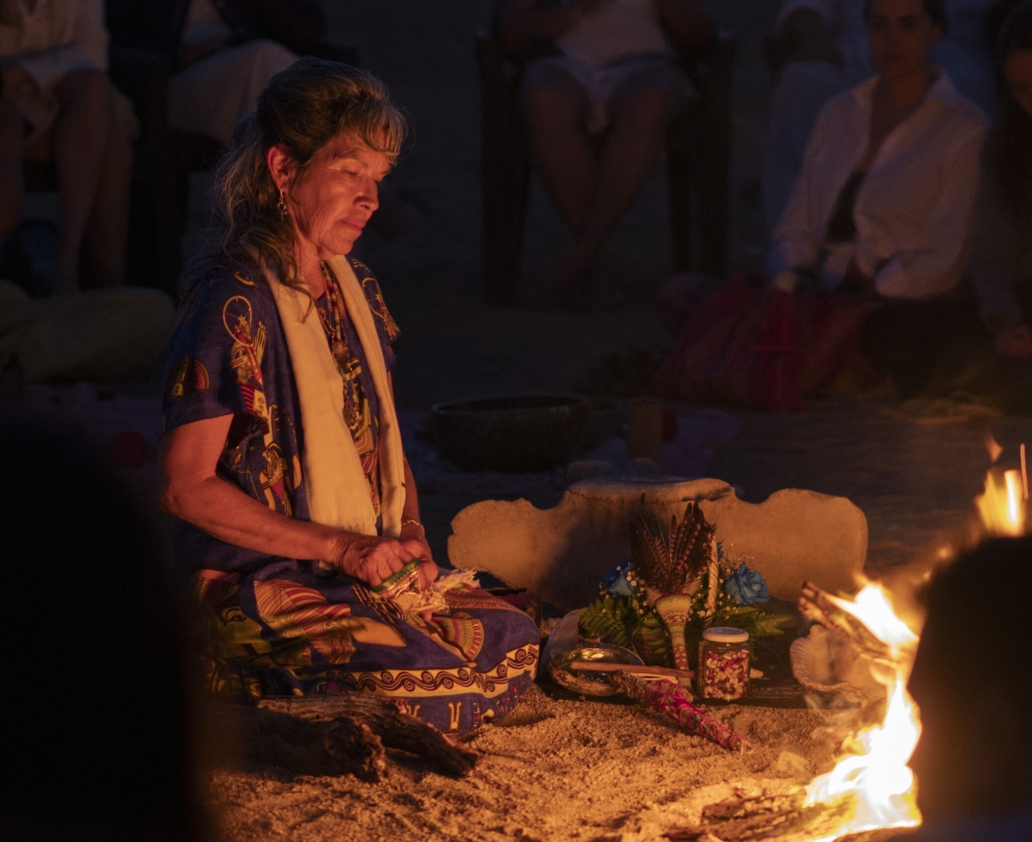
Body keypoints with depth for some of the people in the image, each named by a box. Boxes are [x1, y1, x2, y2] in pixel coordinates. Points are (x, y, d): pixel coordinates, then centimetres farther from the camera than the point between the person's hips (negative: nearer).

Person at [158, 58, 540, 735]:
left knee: (514, 641, -7)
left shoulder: (355, 286, 11)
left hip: (368, 561, 8)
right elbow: (186, 487, -17)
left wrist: (410, 534, 1)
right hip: (258, 577, -8)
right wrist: (338, 546, -18)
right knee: (426, 686, -25)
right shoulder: (233, 299, -16)